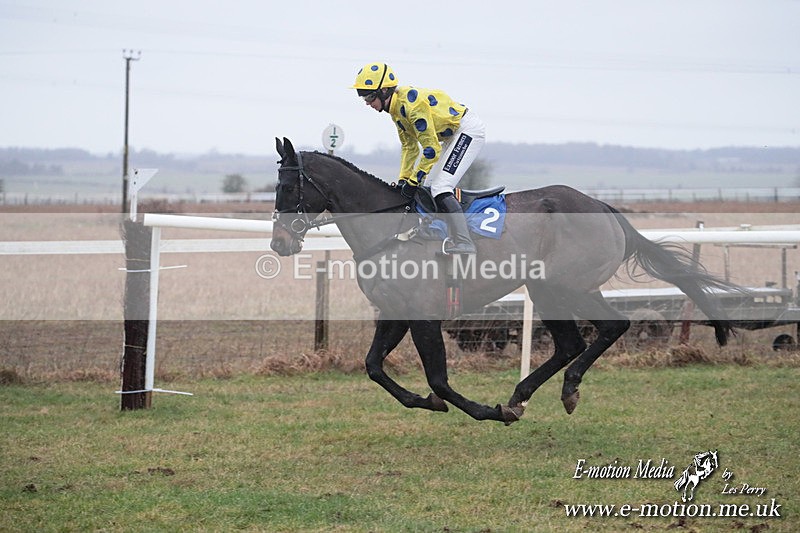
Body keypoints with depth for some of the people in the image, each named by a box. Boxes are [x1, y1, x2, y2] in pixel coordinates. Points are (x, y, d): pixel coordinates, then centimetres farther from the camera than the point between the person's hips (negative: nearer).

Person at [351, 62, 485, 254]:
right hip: (452, 135, 11)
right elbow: (410, 146, 15)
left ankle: (464, 244, -21)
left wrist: (414, 181, -19)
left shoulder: (412, 103, -27)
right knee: (428, 186, 13)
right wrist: (403, 179, 8)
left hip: (469, 130, -11)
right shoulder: (396, 108, 4)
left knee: (440, 189, -19)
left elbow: (431, 148, -25)